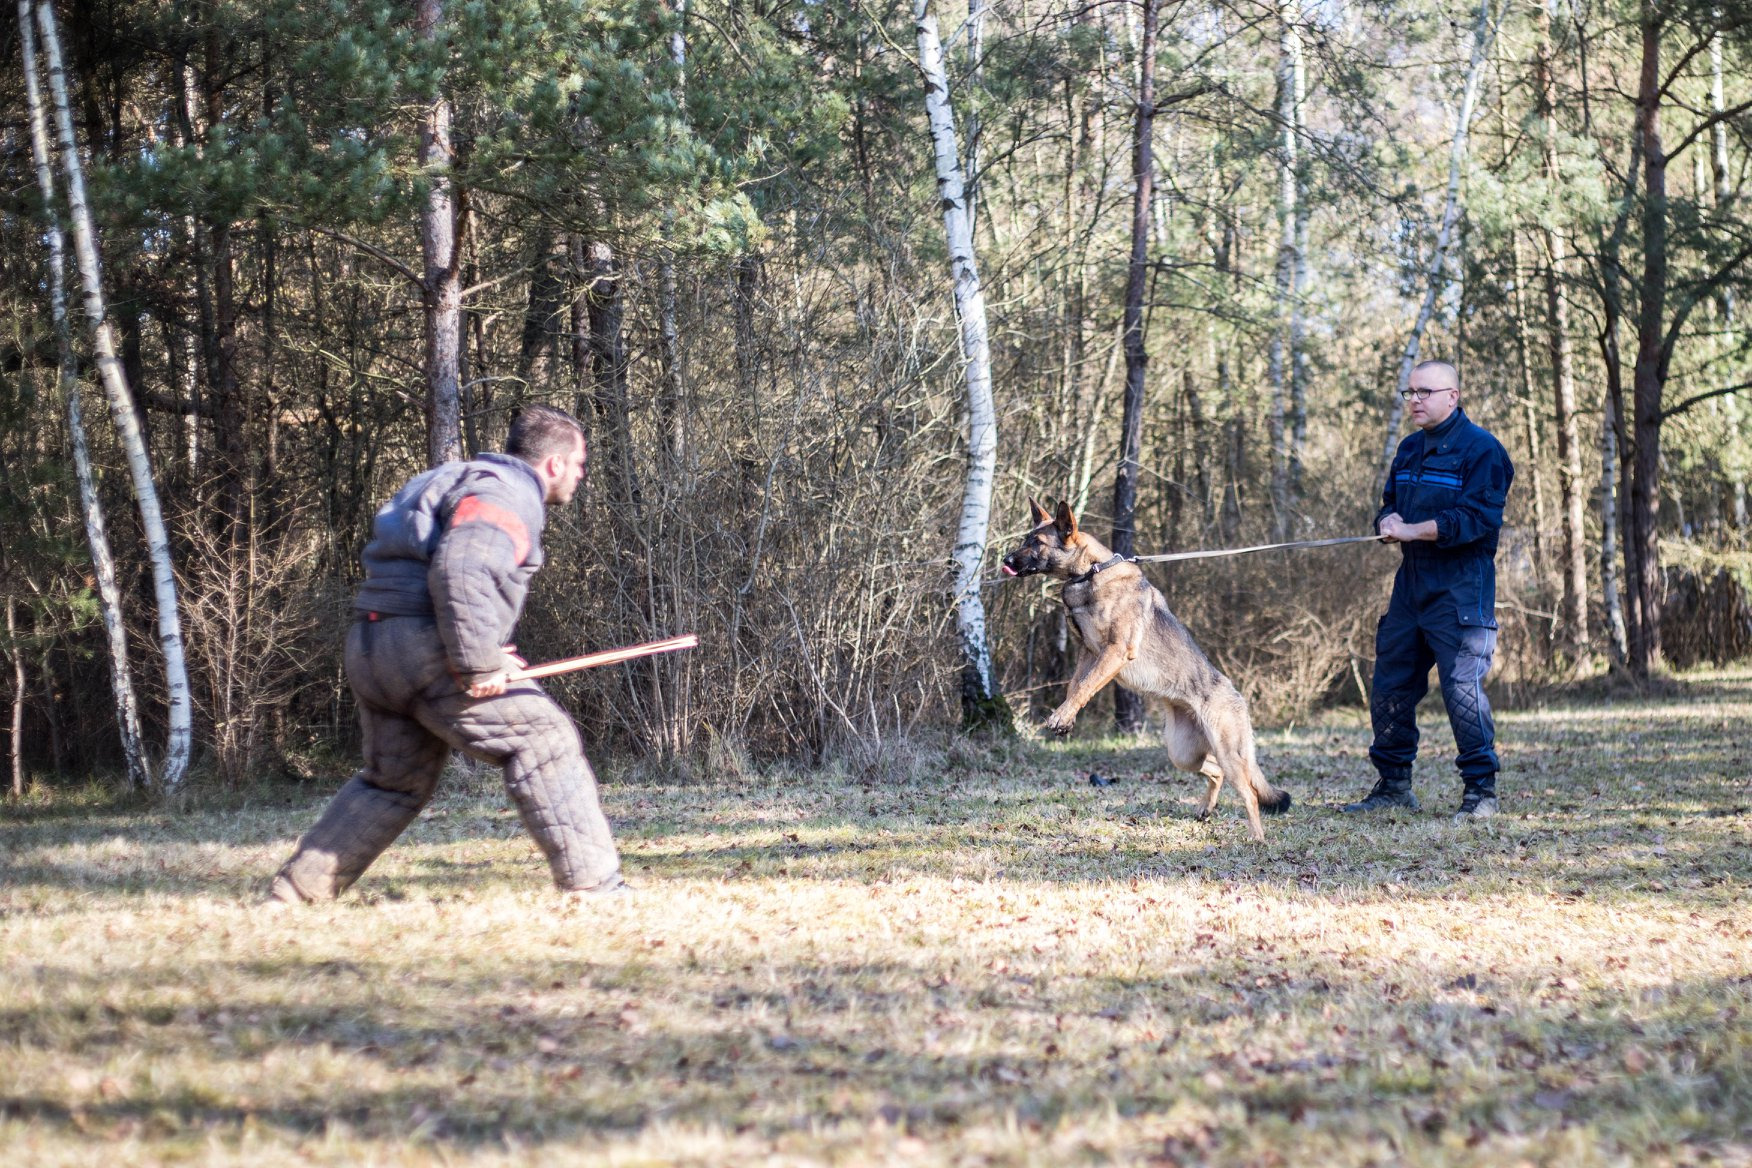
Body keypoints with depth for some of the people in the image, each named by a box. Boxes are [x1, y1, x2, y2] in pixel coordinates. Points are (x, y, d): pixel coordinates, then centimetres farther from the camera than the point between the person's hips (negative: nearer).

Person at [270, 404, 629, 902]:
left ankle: (296, 889, 21)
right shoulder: (507, 497, -8)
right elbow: (460, 570, -26)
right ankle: (592, 883, -12)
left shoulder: (464, 480, 25)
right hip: (423, 650, -10)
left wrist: (480, 653, 16)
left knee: (394, 780, 22)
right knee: (542, 740, -8)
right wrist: (480, 663, -22)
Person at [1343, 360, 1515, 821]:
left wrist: (1413, 531, -20)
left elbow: (1476, 518, -18)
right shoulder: (1410, 450, 17)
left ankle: (1481, 790, -4)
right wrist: (1388, 522, -1)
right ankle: (1393, 786, 19)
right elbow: (1389, 504, 24)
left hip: (1461, 590, -8)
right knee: (1391, 685, 9)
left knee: (1462, 687, -12)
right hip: (1411, 584, 8)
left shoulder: (1480, 449, -9)